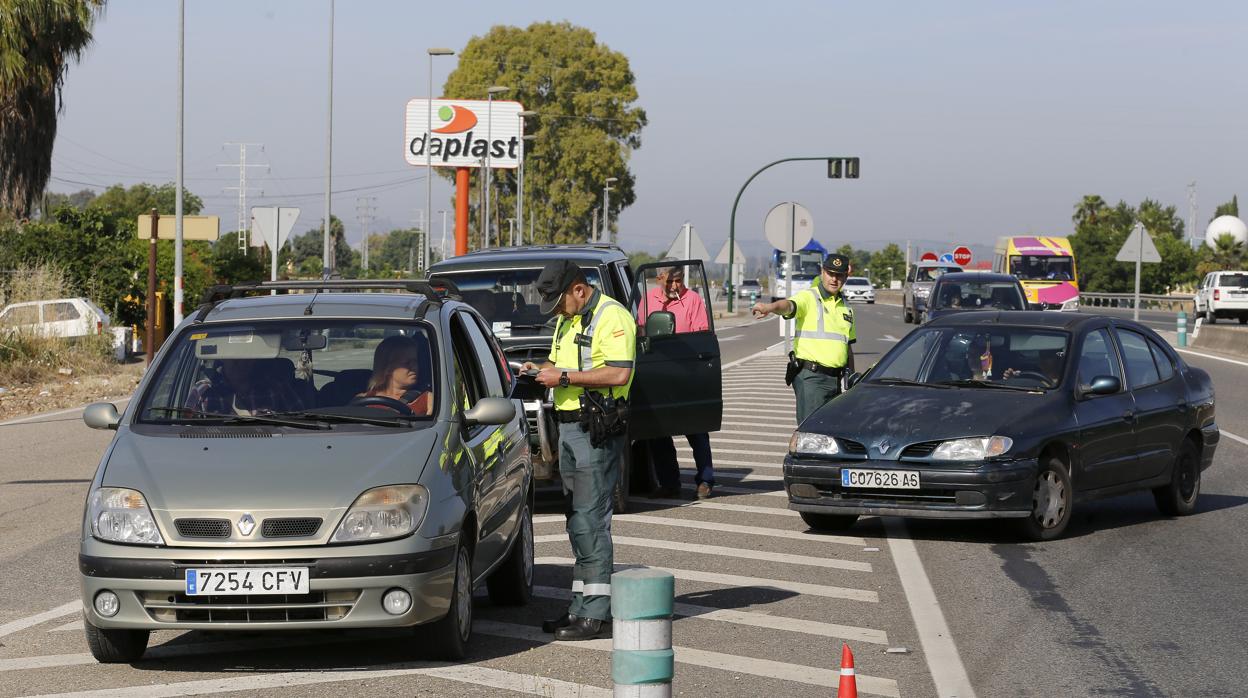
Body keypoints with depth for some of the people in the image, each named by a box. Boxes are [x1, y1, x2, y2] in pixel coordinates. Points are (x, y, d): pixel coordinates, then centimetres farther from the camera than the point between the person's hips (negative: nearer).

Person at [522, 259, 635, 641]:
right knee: (578, 519, 11)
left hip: (598, 429, -10)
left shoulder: (612, 317, -13)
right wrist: (541, 369, 7)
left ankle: (595, 613, -10)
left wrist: (565, 377, -20)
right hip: (569, 425, 10)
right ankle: (581, 606, 16)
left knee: (591, 519, -11)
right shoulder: (568, 320, 19)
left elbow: (619, 373, -23)